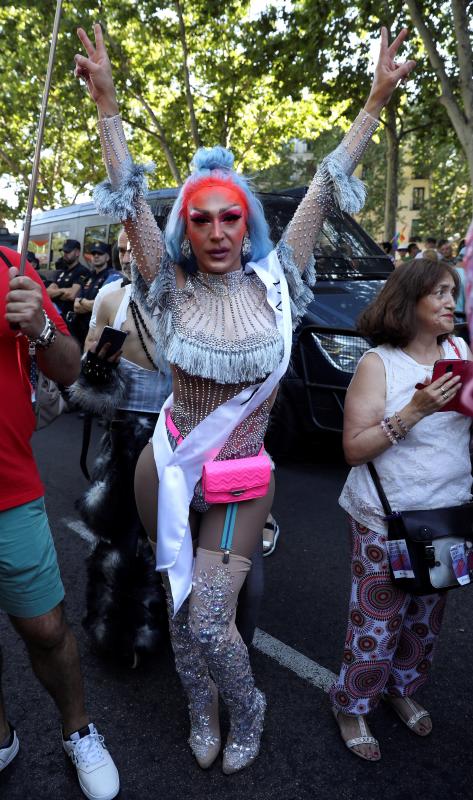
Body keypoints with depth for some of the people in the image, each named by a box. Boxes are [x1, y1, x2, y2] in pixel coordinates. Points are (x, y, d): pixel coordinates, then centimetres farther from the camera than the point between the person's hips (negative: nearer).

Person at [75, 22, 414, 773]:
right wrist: (106, 102, -12)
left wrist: (376, 101, -5)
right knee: (183, 611, 16)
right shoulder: (173, 290, -6)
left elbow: (323, 190, -6)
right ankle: (203, 714, 45)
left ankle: (247, 711, 32)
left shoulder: (273, 282, -6)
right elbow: (131, 201, -9)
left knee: (207, 621, -3)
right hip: (168, 470, 2)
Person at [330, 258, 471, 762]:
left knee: (426, 617, 19)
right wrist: (414, 411, -25)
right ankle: (351, 707, 28)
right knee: (377, 621, 4)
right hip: (386, 520, -5)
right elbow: (354, 449, -16)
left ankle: (403, 689, 43)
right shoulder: (378, 364, -12)